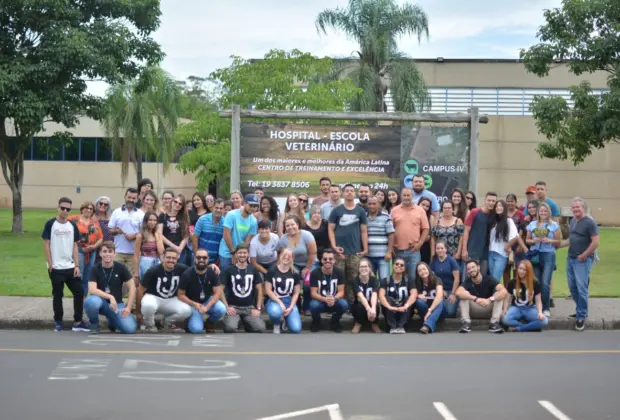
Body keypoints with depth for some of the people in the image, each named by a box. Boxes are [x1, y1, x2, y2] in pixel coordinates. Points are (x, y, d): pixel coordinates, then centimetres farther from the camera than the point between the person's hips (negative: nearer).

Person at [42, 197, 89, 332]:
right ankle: (58, 322, 16)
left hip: (71, 267, 4)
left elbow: (75, 246, 9)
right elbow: (46, 245, -5)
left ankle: (78, 322, 10)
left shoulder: (72, 225, 8)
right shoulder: (50, 224, -4)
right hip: (56, 268, -4)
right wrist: (50, 265, -10)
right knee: (57, 295, 4)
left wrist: (76, 265, 1)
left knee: (79, 292, 1)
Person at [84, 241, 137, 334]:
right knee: (91, 301, -39)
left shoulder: (121, 268, -4)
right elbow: (92, 290, -19)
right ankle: (94, 324, -5)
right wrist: (110, 297, -29)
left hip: (116, 304, 2)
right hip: (101, 301, -2)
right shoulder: (95, 269, -8)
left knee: (130, 329, -21)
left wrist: (128, 308, -9)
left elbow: (132, 288, -1)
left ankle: (111, 320, 15)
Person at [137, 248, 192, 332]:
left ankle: (168, 322, 8)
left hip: (171, 300, 4)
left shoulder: (181, 269, -10)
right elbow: (141, 290, -12)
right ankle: (149, 324, -6)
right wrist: (138, 312, -10)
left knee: (187, 311, -24)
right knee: (148, 305, -40)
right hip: (153, 297, -3)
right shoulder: (153, 271, -19)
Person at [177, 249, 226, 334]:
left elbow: (217, 293, -12)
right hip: (192, 304, -2)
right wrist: (194, 304, -28)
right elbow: (181, 295, -12)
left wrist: (207, 307, -27)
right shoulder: (187, 274, -17)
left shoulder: (213, 272, -12)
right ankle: (191, 320, 14)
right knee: (196, 329, -25)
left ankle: (209, 322, 5)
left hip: (208, 301, 2)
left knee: (222, 309, -30)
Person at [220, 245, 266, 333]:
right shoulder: (228, 270, 1)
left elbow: (260, 290, 11)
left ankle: (247, 323, 9)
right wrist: (227, 307, -10)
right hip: (233, 306, -2)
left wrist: (258, 308, 0)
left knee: (260, 328, -22)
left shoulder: (253, 270, 9)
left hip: (249, 307, 2)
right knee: (230, 328, -32)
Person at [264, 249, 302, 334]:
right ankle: (276, 325, -3)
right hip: (274, 300, -2)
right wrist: (280, 303, -14)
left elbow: (296, 293, 4)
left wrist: (291, 307, -9)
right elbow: (268, 290, -6)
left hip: (289, 301, 2)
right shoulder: (272, 271, -6)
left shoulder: (295, 273, 1)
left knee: (296, 329, -18)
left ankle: (287, 318, 19)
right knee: (275, 312, -41)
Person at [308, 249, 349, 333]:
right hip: (320, 301, -1)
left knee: (344, 304, -31)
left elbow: (341, 292, -10)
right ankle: (316, 322, 1)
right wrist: (325, 299, -35)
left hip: (334, 302, 1)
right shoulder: (315, 273, -14)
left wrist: (334, 299, -34)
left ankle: (335, 322, 2)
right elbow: (313, 293, -15)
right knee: (314, 305, -36)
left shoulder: (339, 272, -9)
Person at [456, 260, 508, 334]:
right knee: (464, 294, -24)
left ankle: (494, 323, -29)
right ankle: (466, 323, -28)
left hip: (489, 309, 0)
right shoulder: (467, 282, -15)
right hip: (474, 309, 0)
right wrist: (476, 299, -47)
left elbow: (504, 292, -32)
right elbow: (458, 293, -38)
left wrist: (490, 299, -47)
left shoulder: (488, 279, -17)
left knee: (499, 294, -26)